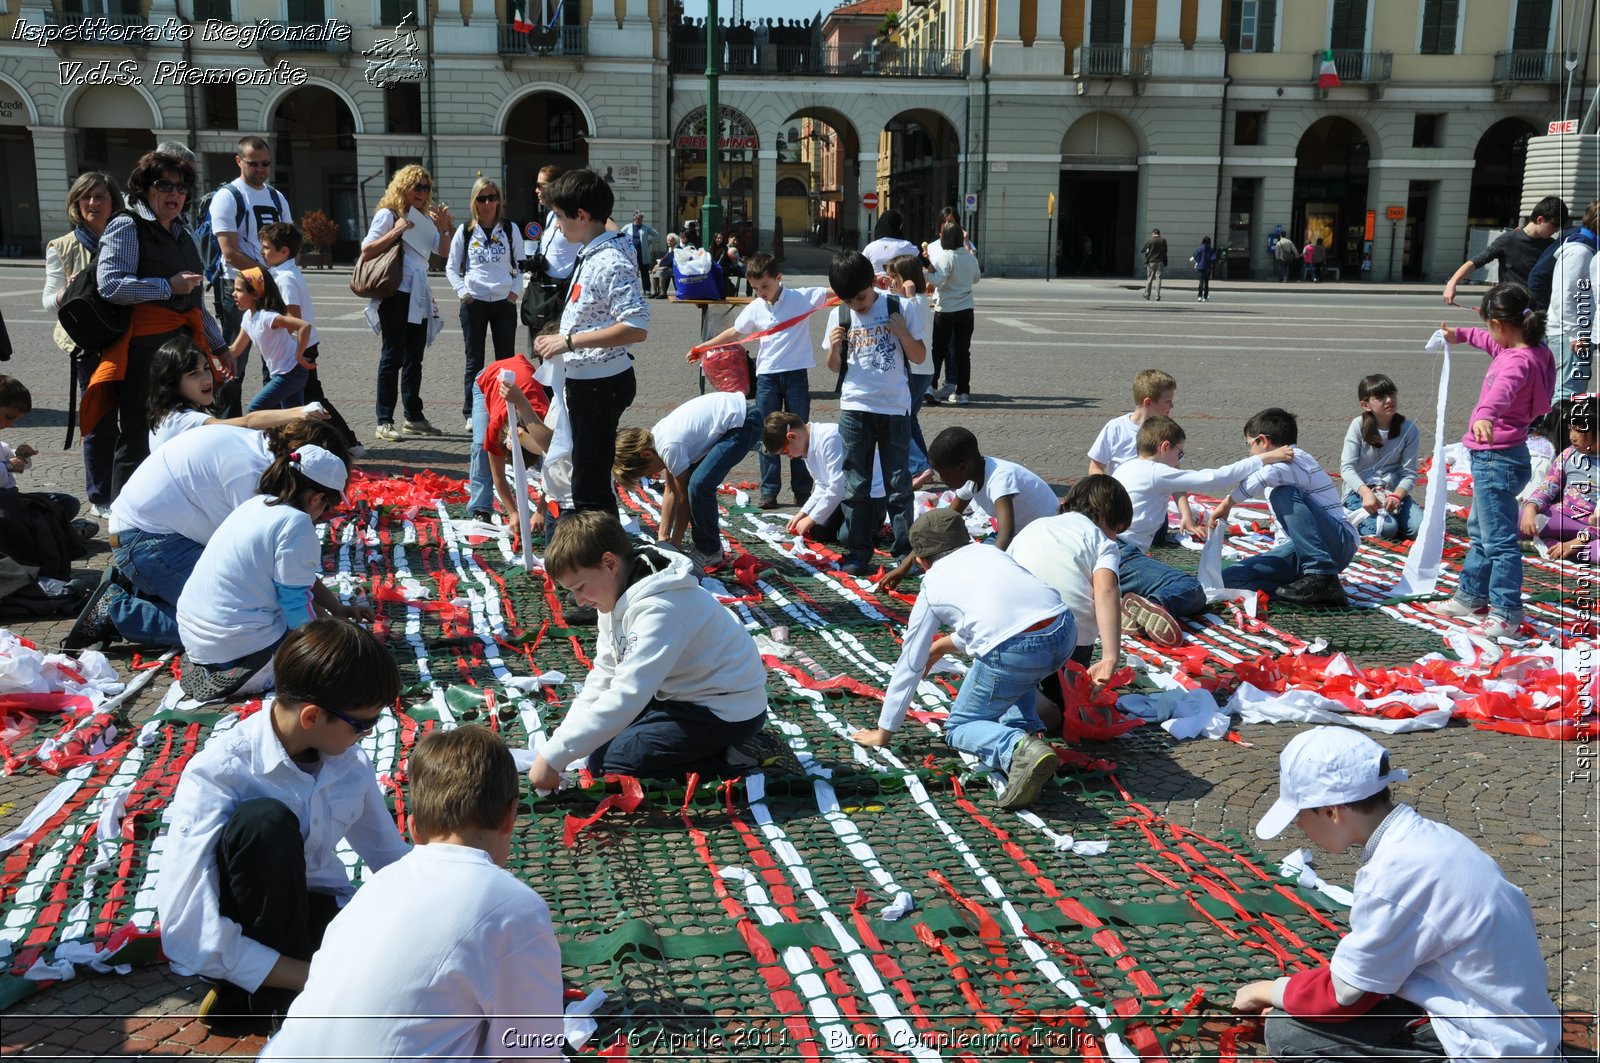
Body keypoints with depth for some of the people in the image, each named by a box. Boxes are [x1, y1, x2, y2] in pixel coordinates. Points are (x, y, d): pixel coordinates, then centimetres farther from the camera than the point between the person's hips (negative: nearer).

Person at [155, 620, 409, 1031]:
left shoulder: (351, 762, -6)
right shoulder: (217, 773, -25)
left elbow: (393, 859, 9)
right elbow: (188, 935, -31)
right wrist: (319, 979, -33)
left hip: (313, 913, 5)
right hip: (242, 930, -5)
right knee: (265, 821, -34)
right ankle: (283, 1003, -17)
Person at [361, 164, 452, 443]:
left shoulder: (423, 217, 15)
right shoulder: (387, 214, -5)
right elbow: (366, 251, -13)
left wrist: (444, 226, 0)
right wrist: (395, 231, -20)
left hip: (418, 295, 7)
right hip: (395, 294, -7)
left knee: (414, 357, 11)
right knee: (392, 357, -6)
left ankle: (414, 418, 18)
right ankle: (384, 422, -3)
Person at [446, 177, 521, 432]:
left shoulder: (510, 229, 4)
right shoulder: (465, 231, 3)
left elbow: (521, 264, 9)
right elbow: (451, 267, 7)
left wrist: (515, 291, -3)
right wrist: (462, 292, -6)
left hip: (504, 302, 1)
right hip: (474, 303, -1)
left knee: (506, 359, 4)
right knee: (474, 361, 4)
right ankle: (471, 414, 10)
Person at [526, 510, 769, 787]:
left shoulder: (658, 610, -30)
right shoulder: (620, 596, 0)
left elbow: (626, 697, -35)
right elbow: (603, 674, 3)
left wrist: (555, 756, -33)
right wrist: (563, 738, -9)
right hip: (685, 694, 10)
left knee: (605, 762, -12)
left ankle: (721, 763, -4)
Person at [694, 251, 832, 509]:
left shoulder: (801, 297, -6)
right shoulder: (754, 309, 3)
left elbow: (834, 293, -10)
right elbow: (733, 333, 15)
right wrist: (701, 348, 16)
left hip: (796, 374, -3)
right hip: (767, 376, 3)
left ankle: (802, 490, 16)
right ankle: (769, 491, 11)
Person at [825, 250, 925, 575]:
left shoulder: (895, 307, -4)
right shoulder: (841, 316, 3)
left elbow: (919, 357, 0)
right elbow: (835, 366, 9)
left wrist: (903, 333, -18)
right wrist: (834, 347, -12)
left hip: (895, 406, -2)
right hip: (855, 408, 2)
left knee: (899, 484, 4)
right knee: (855, 486, 4)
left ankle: (905, 550, 11)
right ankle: (858, 551, 11)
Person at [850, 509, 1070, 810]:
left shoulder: (931, 588, 18)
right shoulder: (988, 550, 29)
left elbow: (910, 666, 23)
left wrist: (883, 732, 33)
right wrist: (944, 644, 57)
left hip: (1012, 653, -5)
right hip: (1064, 631, 6)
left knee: (959, 729, 15)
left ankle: (1019, 750, -15)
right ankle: (1025, 730, 19)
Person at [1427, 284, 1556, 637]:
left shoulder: (1520, 361, -23)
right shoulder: (1530, 351, 8)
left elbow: (1503, 389, -45)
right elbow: (1493, 343, 31)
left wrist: (1486, 414, -63)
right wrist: (1460, 335, 46)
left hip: (1497, 459, -11)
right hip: (1492, 458, 11)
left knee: (1499, 540, -8)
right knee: (1479, 532, 23)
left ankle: (1506, 615, -5)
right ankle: (1471, 596, 37)